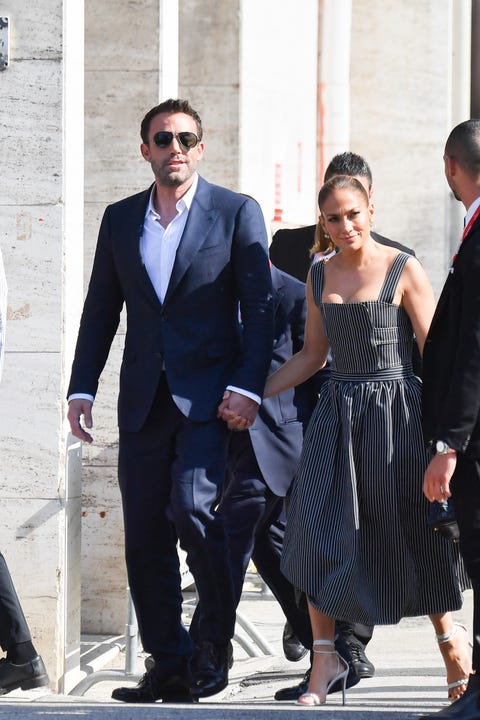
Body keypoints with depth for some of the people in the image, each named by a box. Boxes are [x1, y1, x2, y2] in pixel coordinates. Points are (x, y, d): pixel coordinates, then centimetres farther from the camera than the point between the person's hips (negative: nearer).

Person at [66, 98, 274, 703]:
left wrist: (247, 386, -13)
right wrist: (82, 387, 7)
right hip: (143, 399, 4)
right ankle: (168, 666, 11)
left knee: (192, 508, -21)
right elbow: (101, 309, 15)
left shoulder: (236, 214, 1)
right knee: (144, 537, 3)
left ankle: (213, 641, -3)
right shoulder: (120, 220, 12)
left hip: (209, 396, -4)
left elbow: (259, 307, -3)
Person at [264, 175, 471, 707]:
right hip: (337, 413, 4)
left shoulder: (403, 270, -6)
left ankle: (448, 633, 26)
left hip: (395, 410, -4)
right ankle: (325, 657, 4)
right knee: (319, 533, -4)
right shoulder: (320, 275, 9)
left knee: (412, 532, 4)